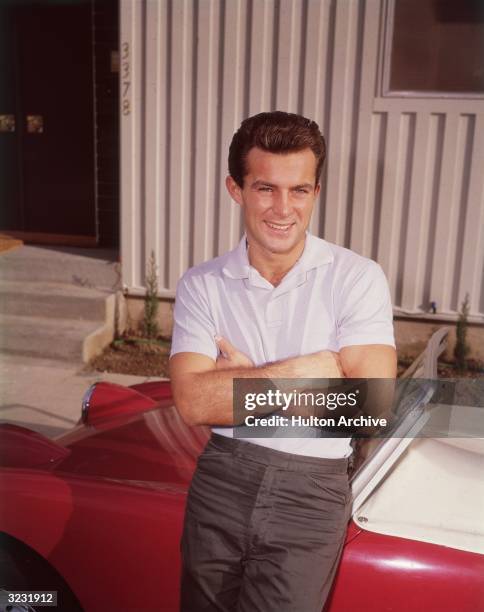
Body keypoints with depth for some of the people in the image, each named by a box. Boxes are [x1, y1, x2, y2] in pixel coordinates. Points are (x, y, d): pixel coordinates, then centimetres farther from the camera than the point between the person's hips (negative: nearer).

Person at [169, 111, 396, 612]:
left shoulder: (357, 278, -9)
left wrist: (241, 381, -12)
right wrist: (304, 370, -18)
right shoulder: (202, 285, -2)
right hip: (220, 479, 3)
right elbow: (192, 402, -14)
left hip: (311, 490, -2)